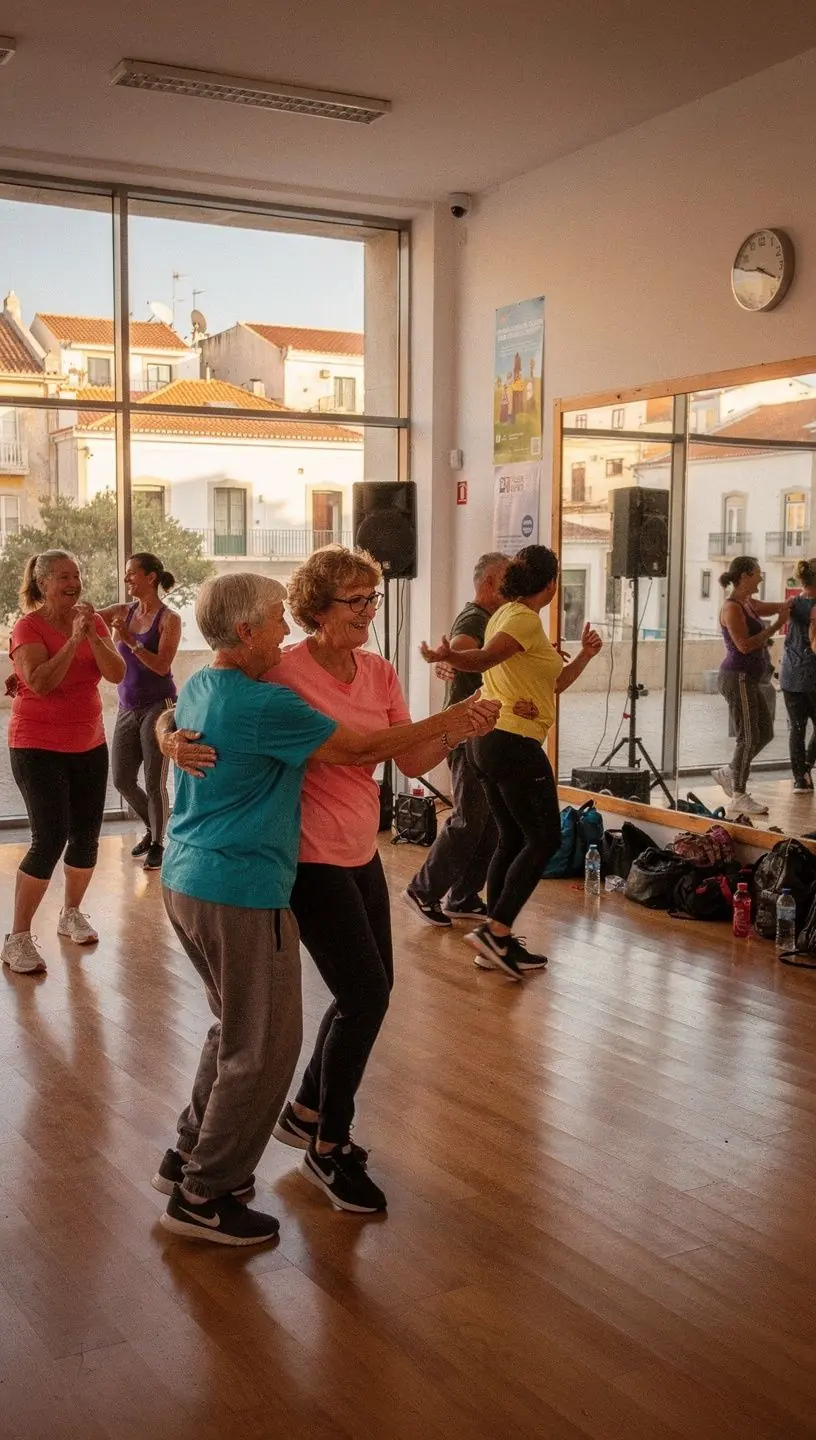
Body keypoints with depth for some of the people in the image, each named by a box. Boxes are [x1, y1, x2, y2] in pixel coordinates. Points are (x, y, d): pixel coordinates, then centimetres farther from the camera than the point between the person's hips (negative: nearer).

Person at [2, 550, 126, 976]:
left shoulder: (93, 621, 2)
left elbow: (117, 674, -9)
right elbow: (40, 683, -25)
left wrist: (92, 634, -21)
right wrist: (74, 639, -26)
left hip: (89, 745, 6)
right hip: (39, 748, -5)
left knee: (87, 835, 10)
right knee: (50, 839, -12)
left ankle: (71, 913, 32)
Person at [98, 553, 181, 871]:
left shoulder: (169, 619, -9)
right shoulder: (122, 613, 6)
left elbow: (162, 666, -17)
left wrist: (130, 640, -26)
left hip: (158, 707, -6)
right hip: (127, 708, 6)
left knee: (154, 782, -2)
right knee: (122, 780, 8)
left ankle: (158, 843, 15)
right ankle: (152, 828, 32)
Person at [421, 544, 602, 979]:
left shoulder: (506, 614, 18)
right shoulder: (525, 618, -11)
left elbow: (552, 686, 20)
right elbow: (484, 658, -28)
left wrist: (584, 655, 9)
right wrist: (448, 656, -47)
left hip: (488, 740, 10)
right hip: (515, 742, -10)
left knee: (512, 840, 13)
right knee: (545, 840, -3)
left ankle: (497, 942, 14)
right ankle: (497, 931, -10)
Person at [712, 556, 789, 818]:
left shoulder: (749, 604, 13)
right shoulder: (732, 608, -14)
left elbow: (781, 606, 22)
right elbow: (745, 645, -21)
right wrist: (776, 626, -17)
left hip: (750, 679, 9)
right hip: (738, 677, -9)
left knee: (765, 733, 13)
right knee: (749, 738, -4)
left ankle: (729, 774, 25)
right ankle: (738, 797, 3)